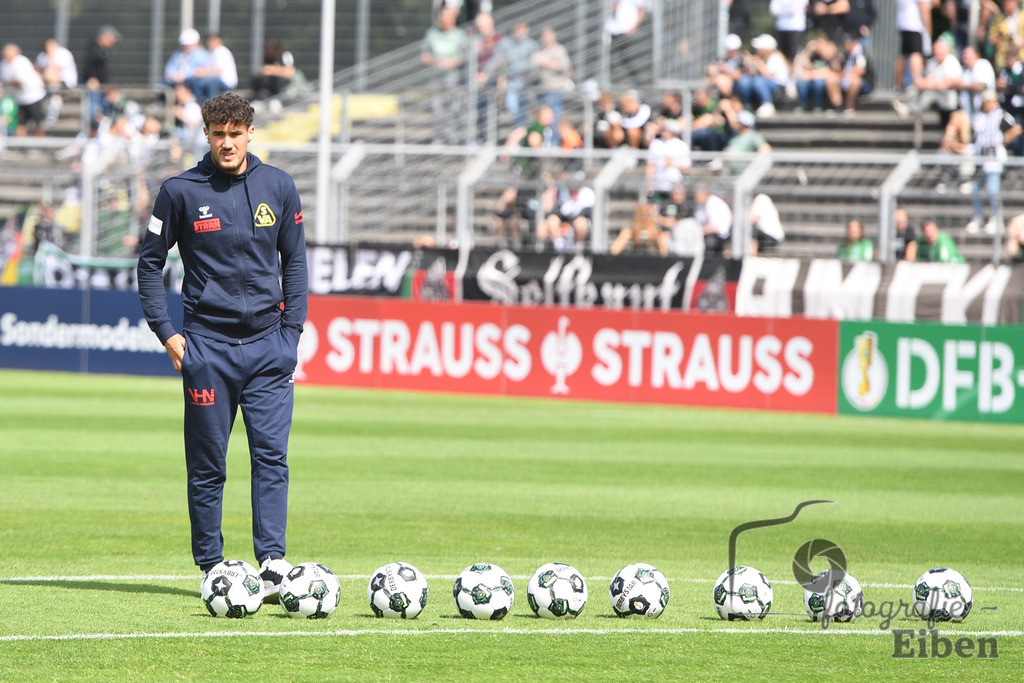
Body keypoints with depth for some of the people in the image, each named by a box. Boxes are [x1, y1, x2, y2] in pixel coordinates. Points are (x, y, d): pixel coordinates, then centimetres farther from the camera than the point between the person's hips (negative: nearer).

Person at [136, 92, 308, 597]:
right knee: (207, 465, 3)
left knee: (271, 456, -9)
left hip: (267, 343, 1)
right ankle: (210, 566, 11)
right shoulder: (182, 192, -1)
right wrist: (166, 332, -1)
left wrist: (292, 328, 6)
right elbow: (150, 262, 6)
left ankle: (272, 560, -12)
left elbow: (294, 260, 13)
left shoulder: (278, 187, 5)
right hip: (206, 343, -1)